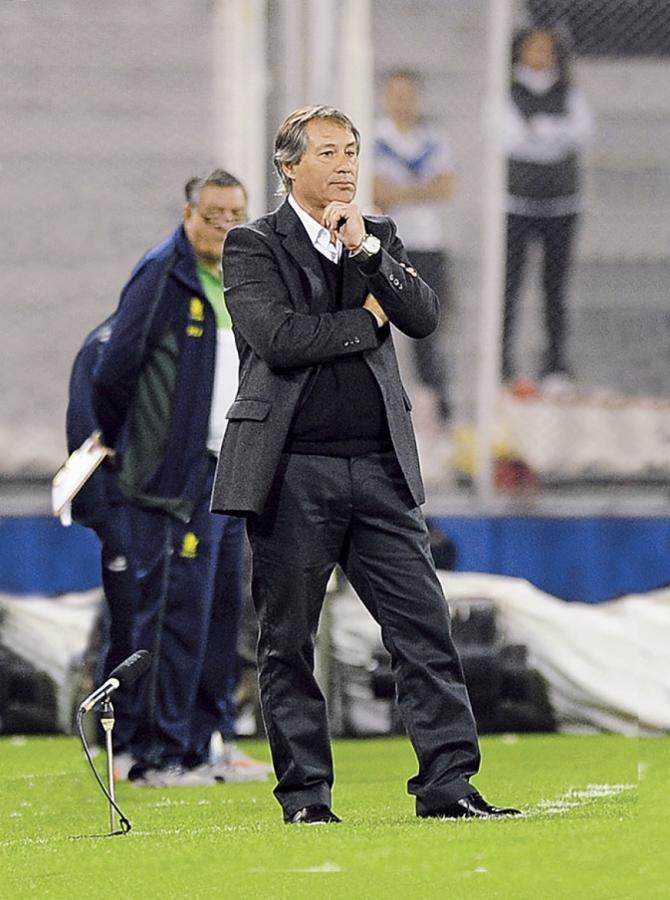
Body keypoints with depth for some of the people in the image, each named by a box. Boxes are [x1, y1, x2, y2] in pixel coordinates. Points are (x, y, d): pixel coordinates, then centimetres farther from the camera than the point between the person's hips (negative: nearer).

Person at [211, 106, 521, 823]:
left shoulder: (380, 238, 15)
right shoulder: (253, 245, 1)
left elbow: (423, 318, 0)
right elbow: (277, 337, -15)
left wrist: (365, 251, -10)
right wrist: (366, 320, -4)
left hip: (379, 469, 4)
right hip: (292, 472, -4)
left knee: (424, 627, -2)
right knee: (287, 643, 2)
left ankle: (448, 784, 0)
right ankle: (304, 796, 10)